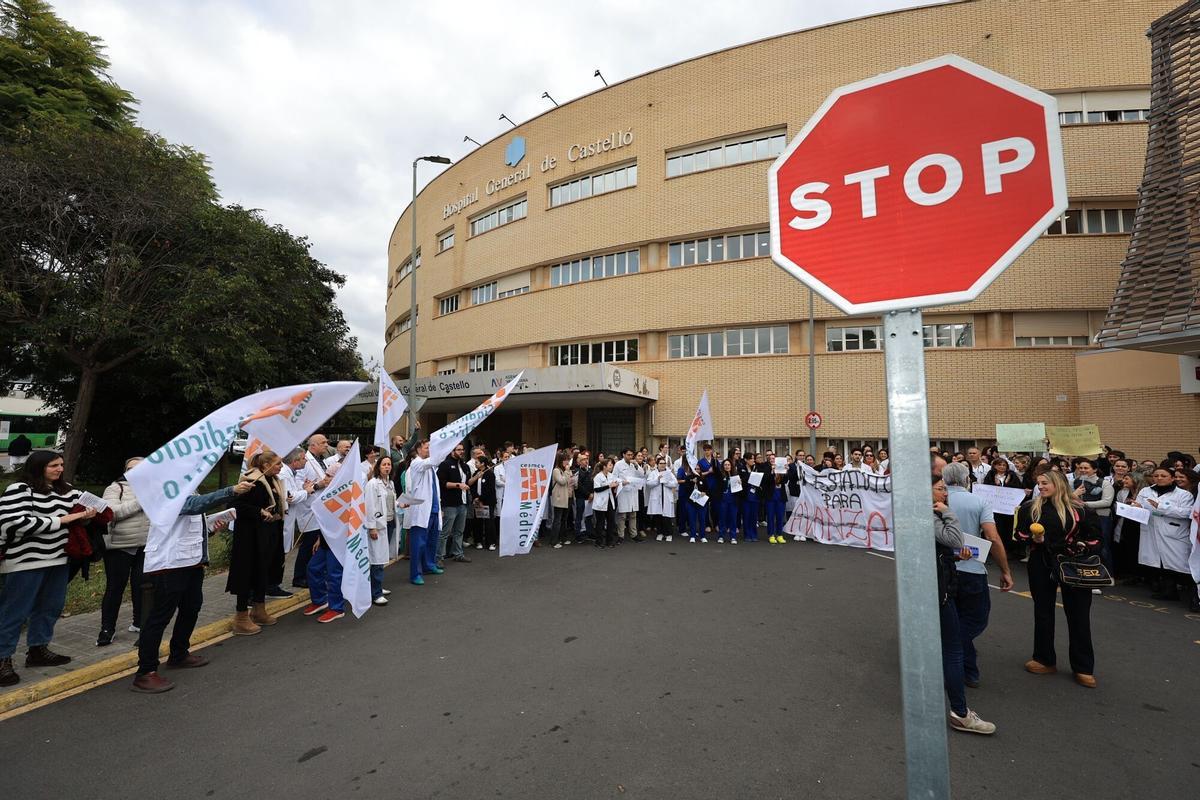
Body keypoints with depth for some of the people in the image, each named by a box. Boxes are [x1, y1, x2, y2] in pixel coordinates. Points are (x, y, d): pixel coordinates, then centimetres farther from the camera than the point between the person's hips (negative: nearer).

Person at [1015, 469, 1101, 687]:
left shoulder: (1078, 509, -3)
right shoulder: (1030, 507, 0)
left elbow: (1094, 536, 4)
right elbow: (1020, 534, 4)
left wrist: (1084, 549, -10)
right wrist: (1033, 539, -15)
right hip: (1041, 565, 2)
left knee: (1078, 614, 5)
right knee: (1043, 612, 12)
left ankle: (1083, 668, 20)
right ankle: (1044, 660, 26)